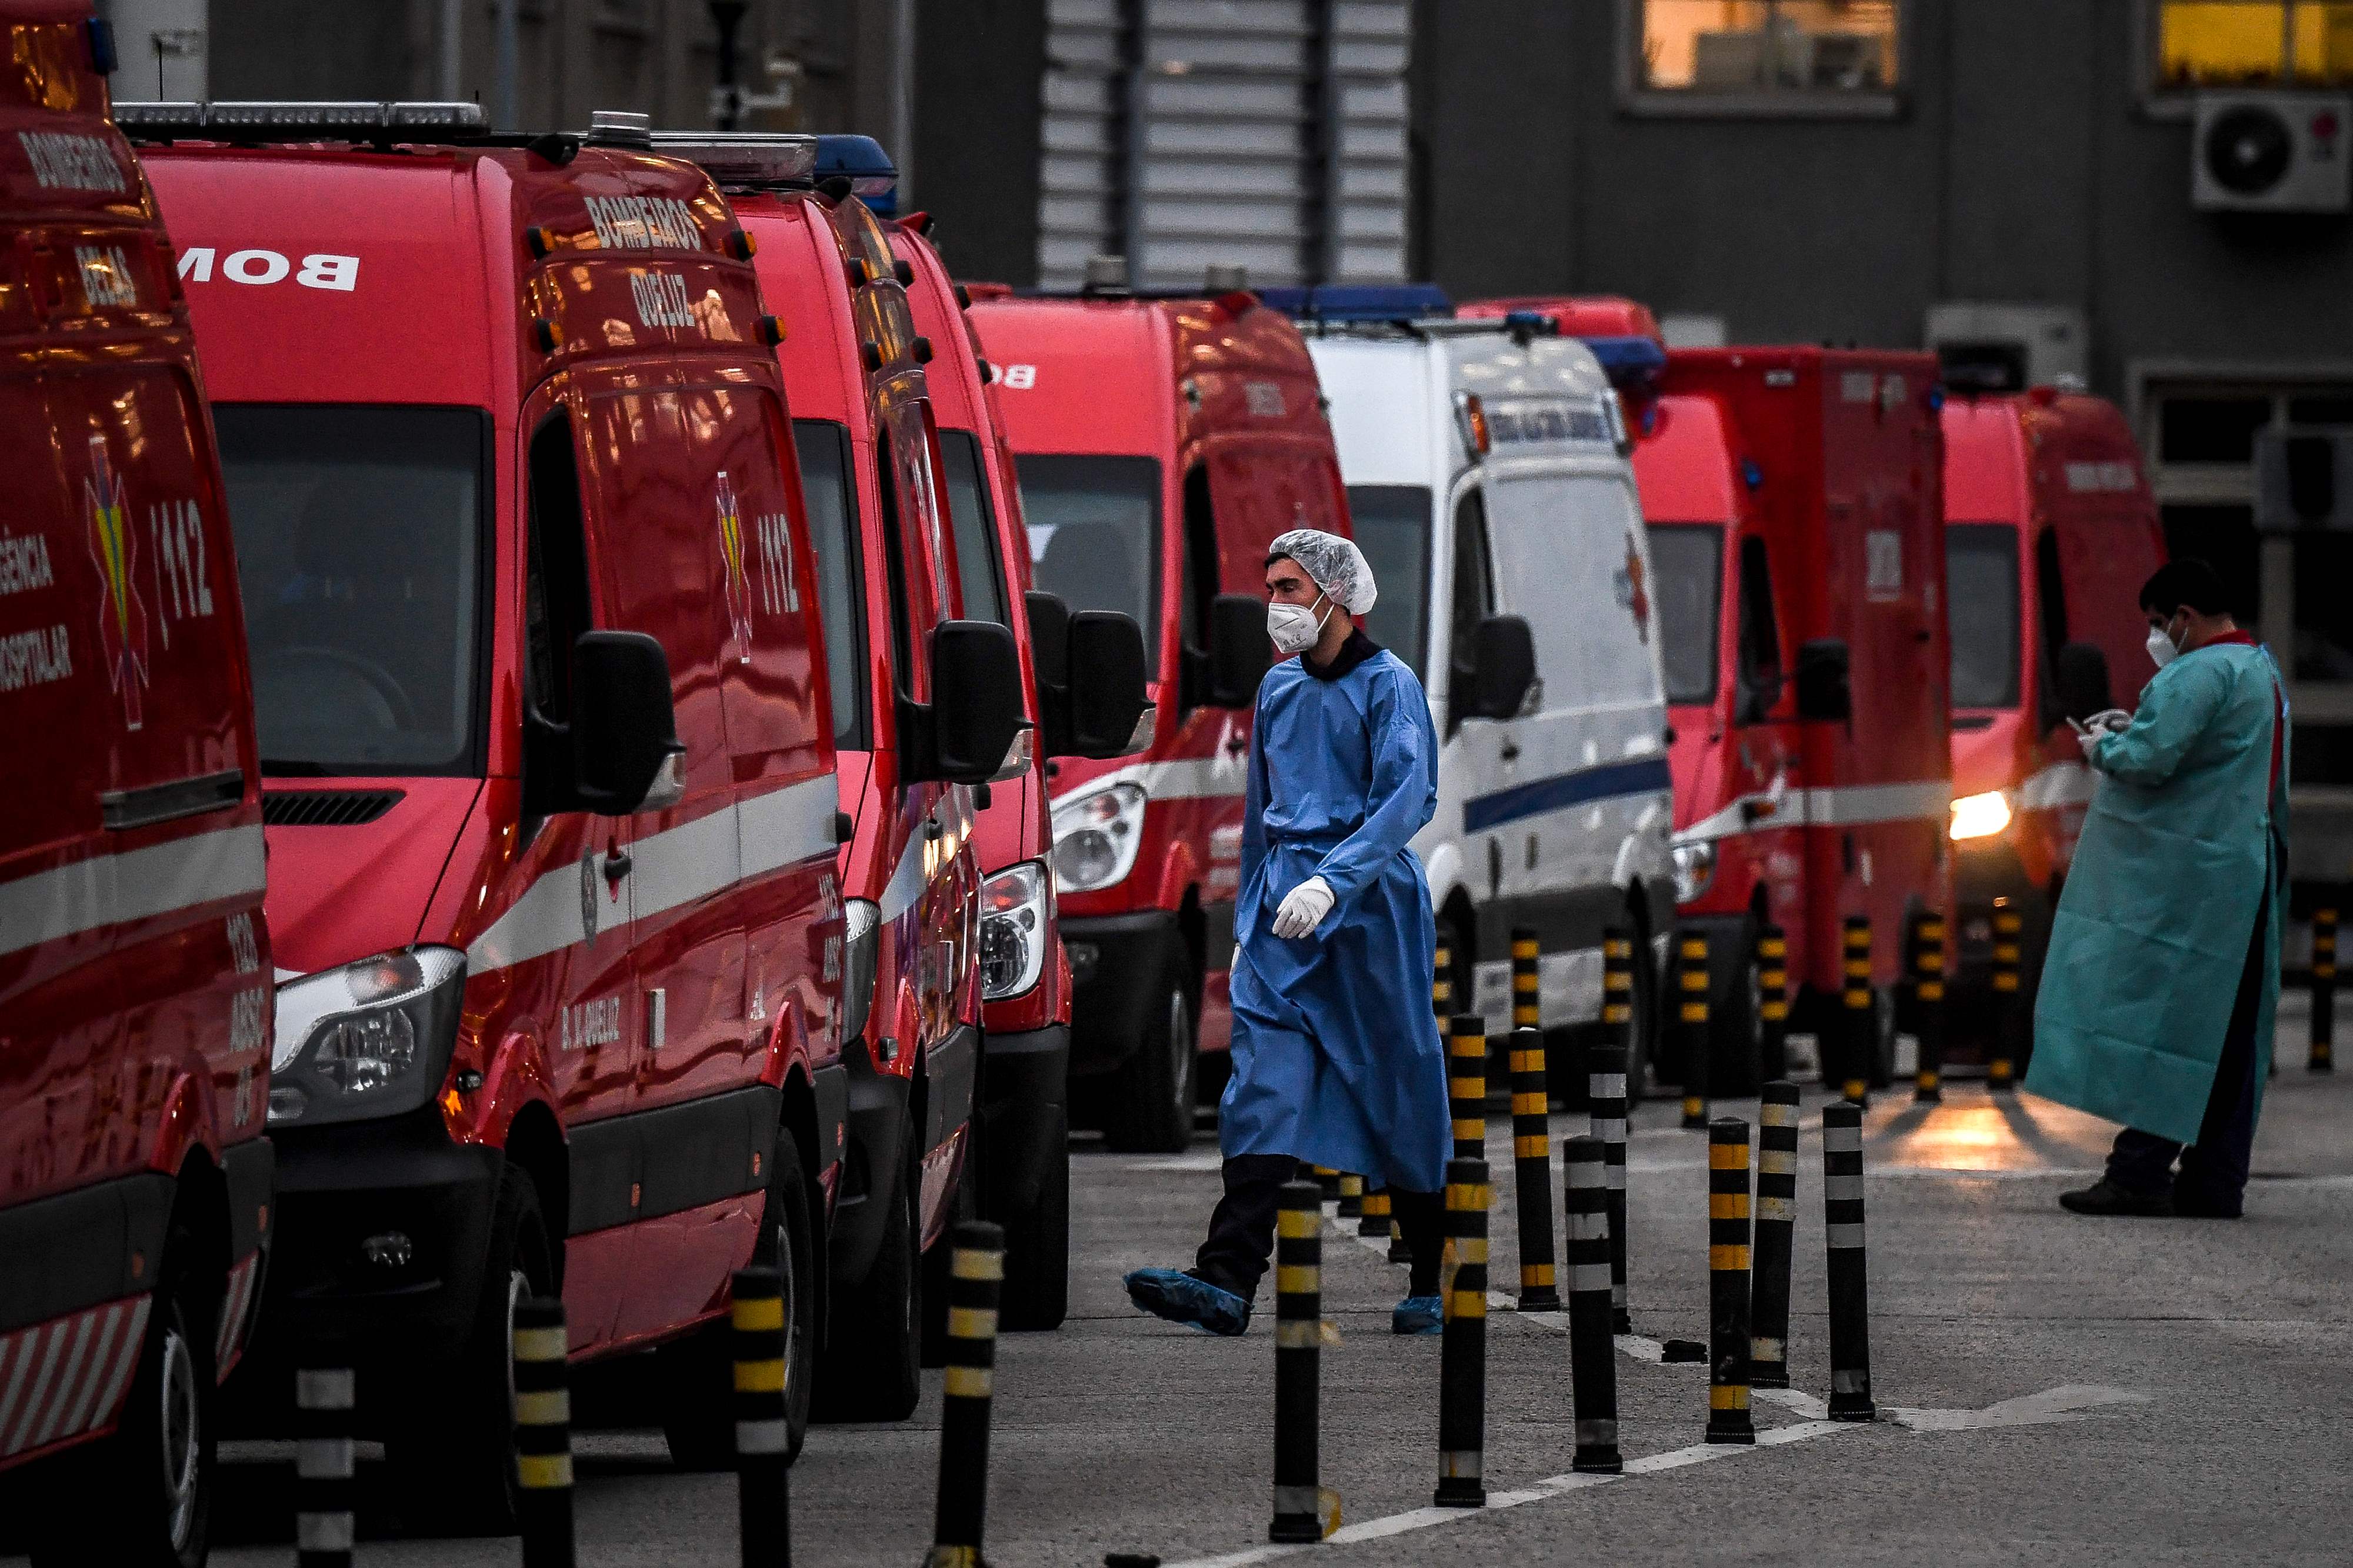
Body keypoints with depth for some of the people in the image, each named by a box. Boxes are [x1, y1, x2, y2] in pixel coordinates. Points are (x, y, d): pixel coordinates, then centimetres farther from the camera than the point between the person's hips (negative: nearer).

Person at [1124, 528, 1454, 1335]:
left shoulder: (1388, 686, -5)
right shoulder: (1279, 688, 15)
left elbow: (1406, 799, -16)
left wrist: (1332, 881, -27)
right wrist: (1249, 915, 22)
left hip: (1368, 905, -5)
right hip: (1284, 906, 5)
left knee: (1396, 1094, 3)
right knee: (1263, 1087, -9)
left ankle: (1431, 1286, 16)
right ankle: (1226, 1282, -22)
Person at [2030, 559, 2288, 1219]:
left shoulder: (2201, 674, -16)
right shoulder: (2261, 669, 17)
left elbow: (2150, 759, -25)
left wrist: (2104, 748, -5)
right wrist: (2135, 726, 15)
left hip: (2182, 883, -10)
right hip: (2246, 876, 10)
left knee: (2155, 1013, -8)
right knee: (2227, 1030, 9)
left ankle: (2142, 1171, -12)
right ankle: (2217, 1179, 10)